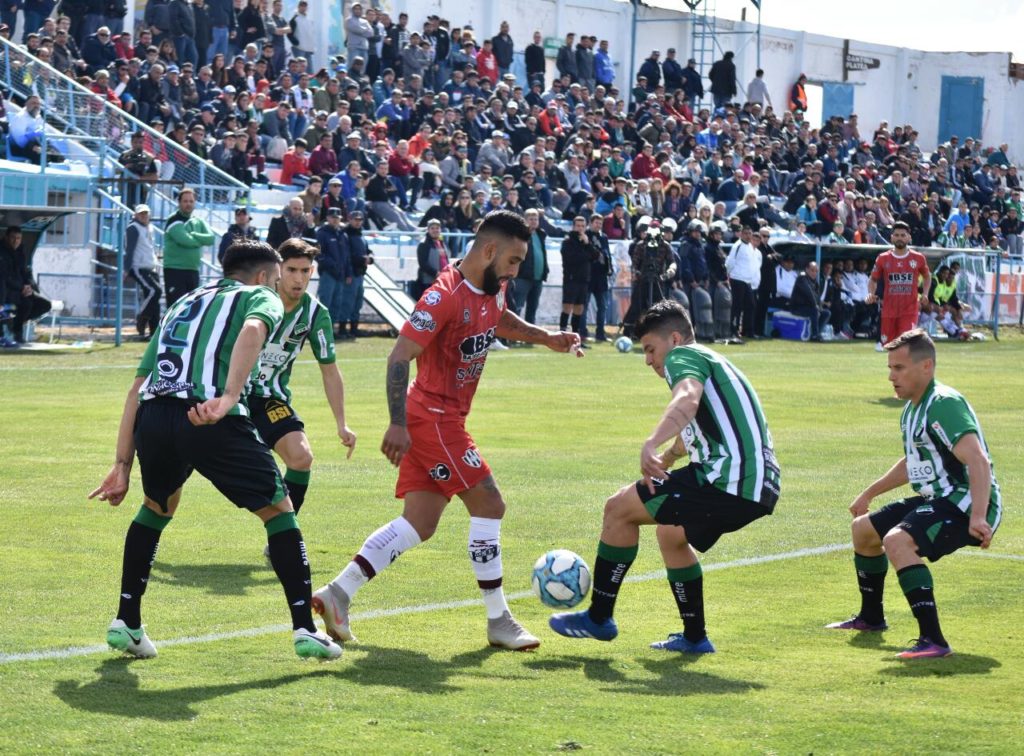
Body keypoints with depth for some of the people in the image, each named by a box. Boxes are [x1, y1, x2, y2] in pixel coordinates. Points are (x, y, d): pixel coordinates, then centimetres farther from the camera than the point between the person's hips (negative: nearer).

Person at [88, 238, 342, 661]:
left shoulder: (182, 304, 34)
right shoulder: (260, 297, 18)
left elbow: (137, 389, 28)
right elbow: (253, 330, -10)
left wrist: (122, 464, 28)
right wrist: (229, 397, -22)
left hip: (152, 416, 5)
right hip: (208, 419, -5)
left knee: (156, 508, 32)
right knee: (278, 510, 12)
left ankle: (126, 622, 28)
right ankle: (304, 629, 7)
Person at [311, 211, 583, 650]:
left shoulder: (494, 289, 7)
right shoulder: (446, 296, -21)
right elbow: (399, 357, -23)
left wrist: (546, 339, 18)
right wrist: (398, 425, -29)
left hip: (444, 420, 9)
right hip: (432, 417, -9)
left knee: (420, 524, 6)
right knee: (488, 506, -7)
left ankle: (338, 593, 6)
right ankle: (499, 622, 0)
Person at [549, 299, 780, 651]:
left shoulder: (684, 356, 0)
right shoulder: (712, 364, 30)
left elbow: (687, 399, -25)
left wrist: (651, 445, -40)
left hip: (729, 480, -10)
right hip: (760, 488, 10)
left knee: (619, 507, -2)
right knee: (670, 534, 30)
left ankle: (599, 617, 6)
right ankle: (694, 637, 32)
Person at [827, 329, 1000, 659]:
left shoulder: (944, 405, -20)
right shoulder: (913, 409, 11)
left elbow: (979, 462, -32)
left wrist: (978, 518, -43)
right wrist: (869, 493, 38)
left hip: (966, 505, -11)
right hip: (937, 500, 11)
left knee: (897, 541, -33)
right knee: (864, 528, 23)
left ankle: (933, 640, -35)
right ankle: (871, 618, 43)